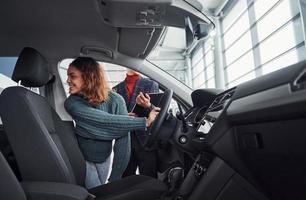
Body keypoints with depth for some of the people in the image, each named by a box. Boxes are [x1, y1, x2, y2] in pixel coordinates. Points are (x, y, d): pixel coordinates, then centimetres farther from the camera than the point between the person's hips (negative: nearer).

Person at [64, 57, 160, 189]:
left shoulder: (115, 101, -23)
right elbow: (106, 121, -35)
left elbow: (122, 142, -24)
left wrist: (114, 179, -22)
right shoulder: (72, 103, -24)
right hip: (82, 158, -2)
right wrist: (145, 122, -34)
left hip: (105, 157, 2)